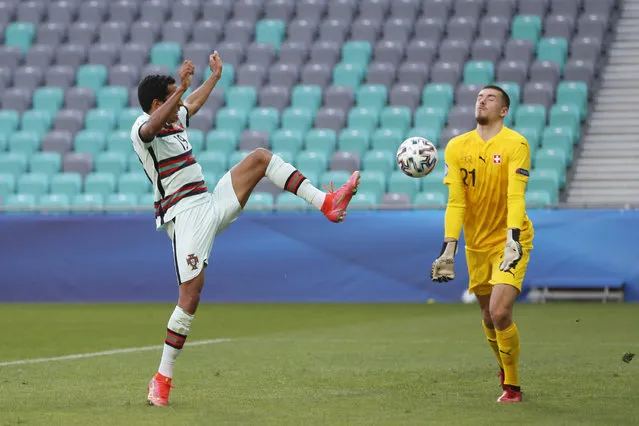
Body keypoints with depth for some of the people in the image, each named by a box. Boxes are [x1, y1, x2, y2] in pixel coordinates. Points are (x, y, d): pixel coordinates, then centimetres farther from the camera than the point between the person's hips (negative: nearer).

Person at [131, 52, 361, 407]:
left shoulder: (176, 120, 16)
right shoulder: (143, 128, -10)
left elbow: (195, 103, 40)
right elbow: (152, 126, -37)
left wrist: (215, 75, 49)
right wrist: (181, 88, -48)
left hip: (212, 204, 8)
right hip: (185, 216, -8)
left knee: (260, 157, 0)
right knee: (190, 295, -16)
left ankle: (327, 204, -6)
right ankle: (162, 379, -7)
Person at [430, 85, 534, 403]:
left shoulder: (515, 144, -13)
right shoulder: (457, 147, -1)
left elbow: (516, 196, -21)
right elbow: (455, 201, -4)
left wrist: (513, 239, -33)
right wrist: (449, 249, -12)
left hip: (510, 243, -4)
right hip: (476, 244, 4)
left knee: (500, 312, -19)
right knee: (488, 318, 11)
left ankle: (512, 386, -1)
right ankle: (505, 371, 38)